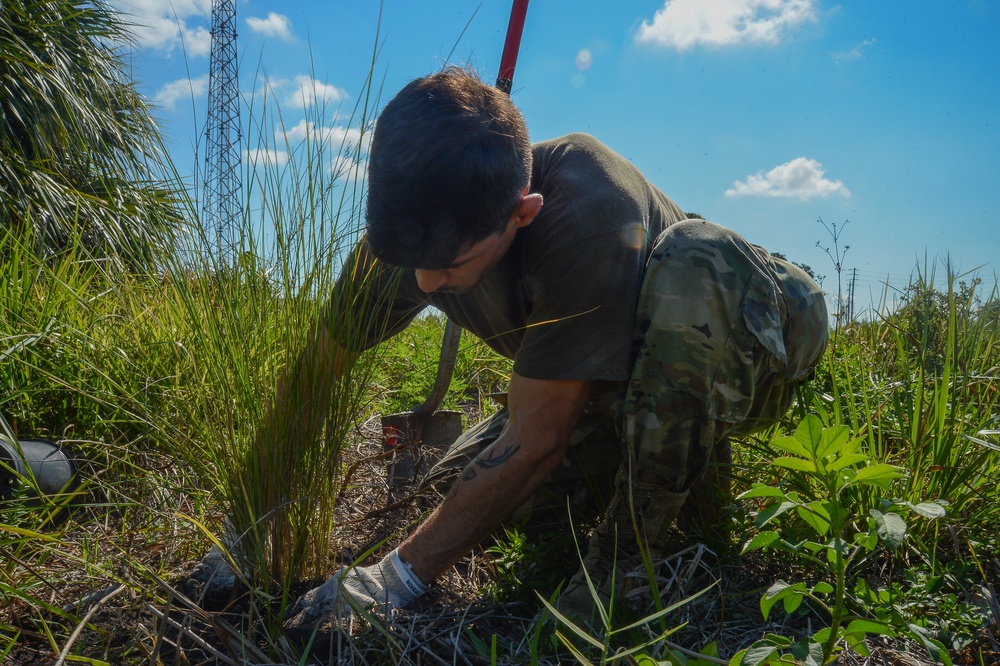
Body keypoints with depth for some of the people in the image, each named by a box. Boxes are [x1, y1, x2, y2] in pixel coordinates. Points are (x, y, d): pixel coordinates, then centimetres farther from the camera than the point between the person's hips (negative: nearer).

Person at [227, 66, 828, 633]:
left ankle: (630, 555, -25)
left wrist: (397, 580, -31)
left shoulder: (590, 211, -38)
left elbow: (535, 442, -36)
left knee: (693, 261, -37)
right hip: (608, 386, 5)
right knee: (458, 488, -13)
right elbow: (311, 376, -11)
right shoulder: (416, 229, -20)